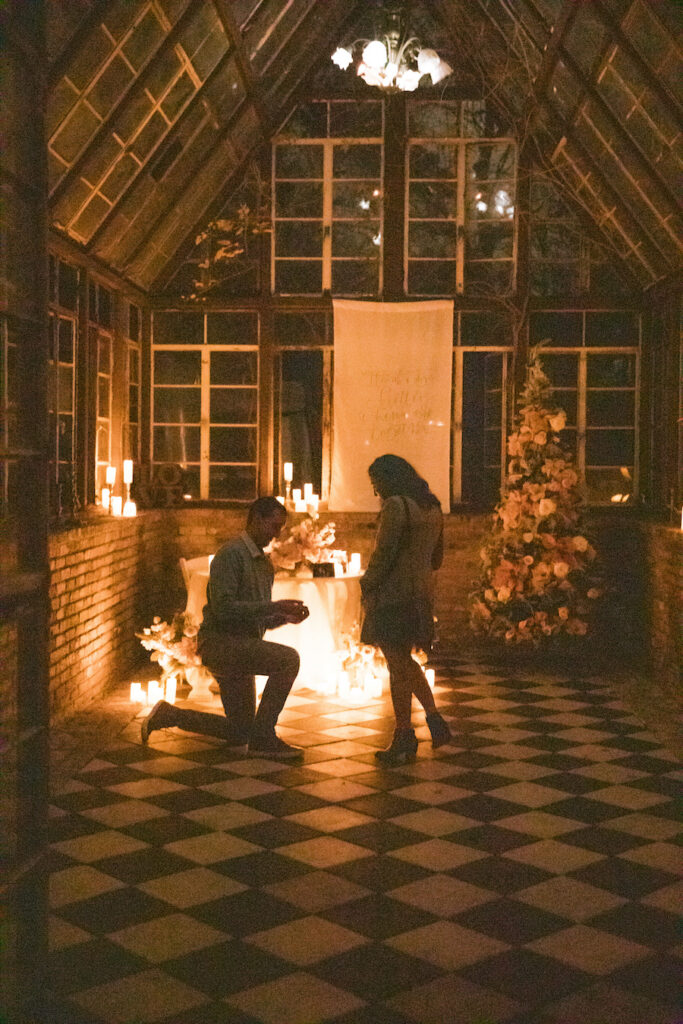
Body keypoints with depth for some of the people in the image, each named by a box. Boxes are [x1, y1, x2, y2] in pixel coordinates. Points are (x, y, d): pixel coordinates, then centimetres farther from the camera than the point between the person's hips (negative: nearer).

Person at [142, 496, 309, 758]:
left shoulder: (264, 563, 16)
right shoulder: (230, 555, -13)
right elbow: (224, 609, -24)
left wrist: (285, 616, 1)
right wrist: (273, 606, -26)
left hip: (241, 648, 10)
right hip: (219, 642, -10)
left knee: (237, 734, 14)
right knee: (288, 659, -28)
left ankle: (168, 715, 25)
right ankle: (263, 737, -21)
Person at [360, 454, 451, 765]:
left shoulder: (396, 505, -14)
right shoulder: (432, 507, 12)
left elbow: (383, 554, -17)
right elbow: (436, 558, 18)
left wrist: (366, 585, -4)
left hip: (393, 596, -8)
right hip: (421, 594, 9)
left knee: (398, 666, 0)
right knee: (405, 662, 22)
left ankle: (404, 741, 8)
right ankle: (435, 719, 17)